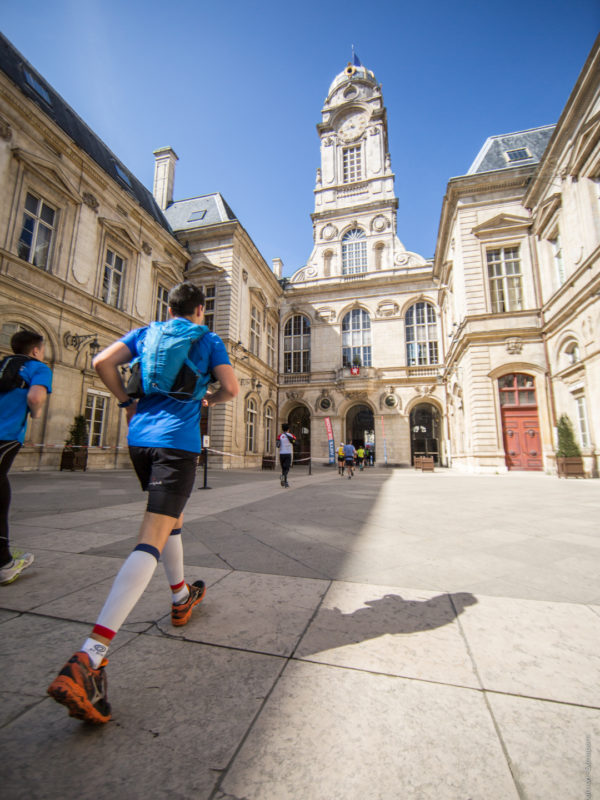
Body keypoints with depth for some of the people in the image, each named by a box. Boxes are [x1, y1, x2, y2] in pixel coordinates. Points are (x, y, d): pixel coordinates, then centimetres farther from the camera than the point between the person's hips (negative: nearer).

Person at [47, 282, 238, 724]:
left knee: (171, 519, 23)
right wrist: (208, 400, 18)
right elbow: (232, 389, -2)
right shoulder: (209, 340, 6)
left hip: (140, 438, 6)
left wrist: (128, 402, 15)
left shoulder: (145, 332, 16)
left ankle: (181, 598, 38)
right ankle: (87, 659, -20)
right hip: (178, 442, -6)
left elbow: (103, 362, 4)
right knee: (151, 541, -10)